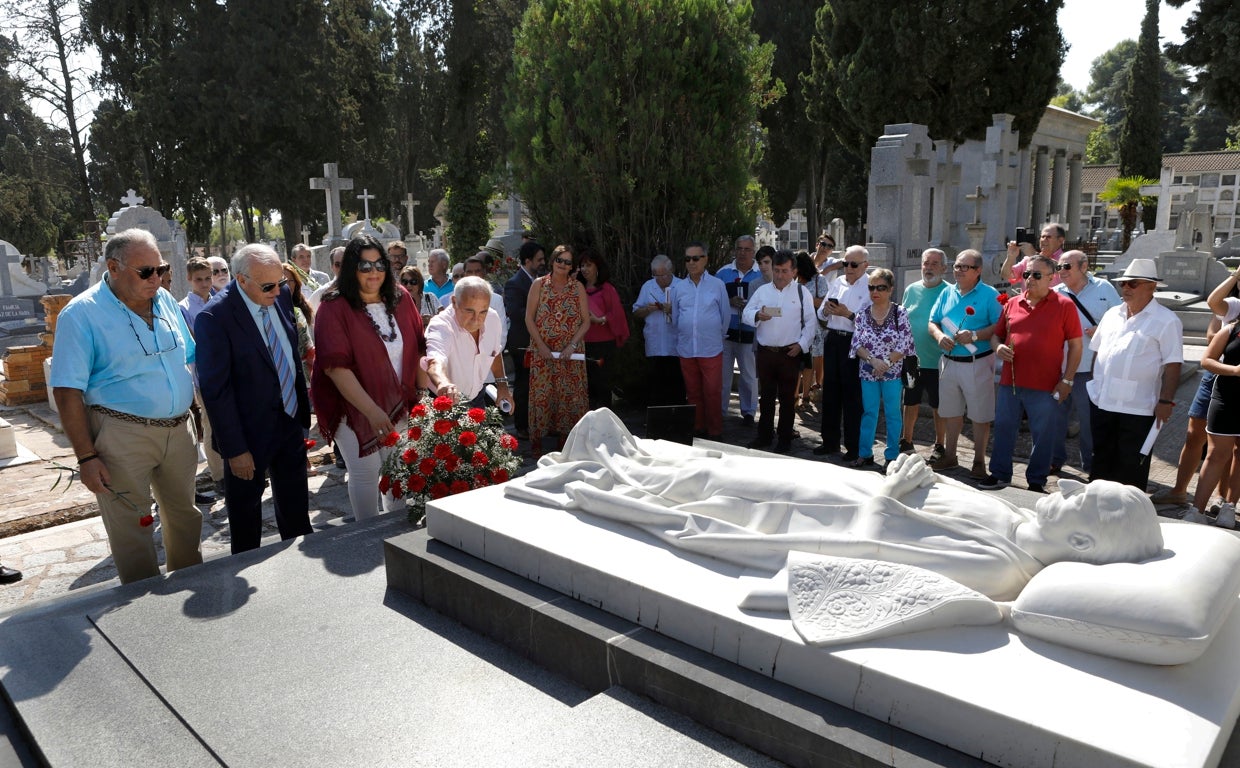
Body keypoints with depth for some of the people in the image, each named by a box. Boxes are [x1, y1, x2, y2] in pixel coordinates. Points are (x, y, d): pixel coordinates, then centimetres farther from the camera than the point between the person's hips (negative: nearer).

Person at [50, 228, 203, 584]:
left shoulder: (166, 301, 6)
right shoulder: (81, 314, -10)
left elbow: (191, 359, 15)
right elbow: (67, 392, -12)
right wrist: (87, 457, -15)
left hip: (177, 430, 6)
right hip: (122, 434, -5)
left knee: (184, 515, 17)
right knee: (131, 528, 5)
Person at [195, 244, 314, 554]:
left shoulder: (282, 295, -3)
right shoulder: (214, 317, -21)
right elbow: (215, 389, -19)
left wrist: (303, 409, 12)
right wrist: (235, 450, -17)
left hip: (292, 422, 6)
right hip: (251, 433, -6)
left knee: (296, 509, 21)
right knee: (245, 510, 14)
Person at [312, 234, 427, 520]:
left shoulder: (401, 298, 1)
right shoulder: (334, 308, -14)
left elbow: (418, 349, 5)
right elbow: (336, 367, -22)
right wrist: (371, 410, -28)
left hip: (398, 403, 5)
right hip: (353, 408, -4)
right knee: (365, 472, 4)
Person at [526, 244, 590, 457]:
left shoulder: (578, 288, 4)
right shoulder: (539, 284, 2)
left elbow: (586, 321, 1)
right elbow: (529, 318, -1)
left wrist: (572, 346, -11)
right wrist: (541, 346, -11)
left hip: (570, 353, 1)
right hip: (542, 351, -1)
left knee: (570, 394, 1)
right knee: (541, 394, -1)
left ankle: (565, 438, 12)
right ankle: (537, 442, 9)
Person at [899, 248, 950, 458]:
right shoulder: (911, 290, 5)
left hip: (937, 361, -4)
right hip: (912, 360, 4)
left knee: (938, 406, 8)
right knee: (911, 402, 15)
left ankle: (939, 445, 23)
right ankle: (906, 441, 29)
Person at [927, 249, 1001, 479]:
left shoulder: (989, 295, -5)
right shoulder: (947, 293, 11)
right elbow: (932, 322, 12)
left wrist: (975, 335, -24)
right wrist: (939, 336, -8)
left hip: (978, 363, -5)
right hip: (949, 362, 5)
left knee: (980, 415, 3)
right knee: (950, 412, 15)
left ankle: (979, 461, 14)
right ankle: (949, 456, 28)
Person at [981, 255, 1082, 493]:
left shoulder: (1064, 305, -2)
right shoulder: (1012, 304, 9)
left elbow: (1075, 345, -2)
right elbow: (997, 335, 19)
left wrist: (1067, 380, -7)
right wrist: (998, 348, -5)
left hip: (1046, 386, -4)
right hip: (1010, 382, 4)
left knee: (1043, 435, 7)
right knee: (1003, 429, 11)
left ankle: (1037, 481, 20)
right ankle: (999, 475, 24)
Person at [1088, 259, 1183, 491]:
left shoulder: (1166, 321, -8)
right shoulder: (1112, 314, 11)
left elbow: (1172, 365, -11)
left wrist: (1166, 401, -16)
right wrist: (1093, 384, 14)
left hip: (1137, 409, -6)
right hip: (1101, 402, 6)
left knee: (1131, 466, 4)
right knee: (1101, 460, 16)